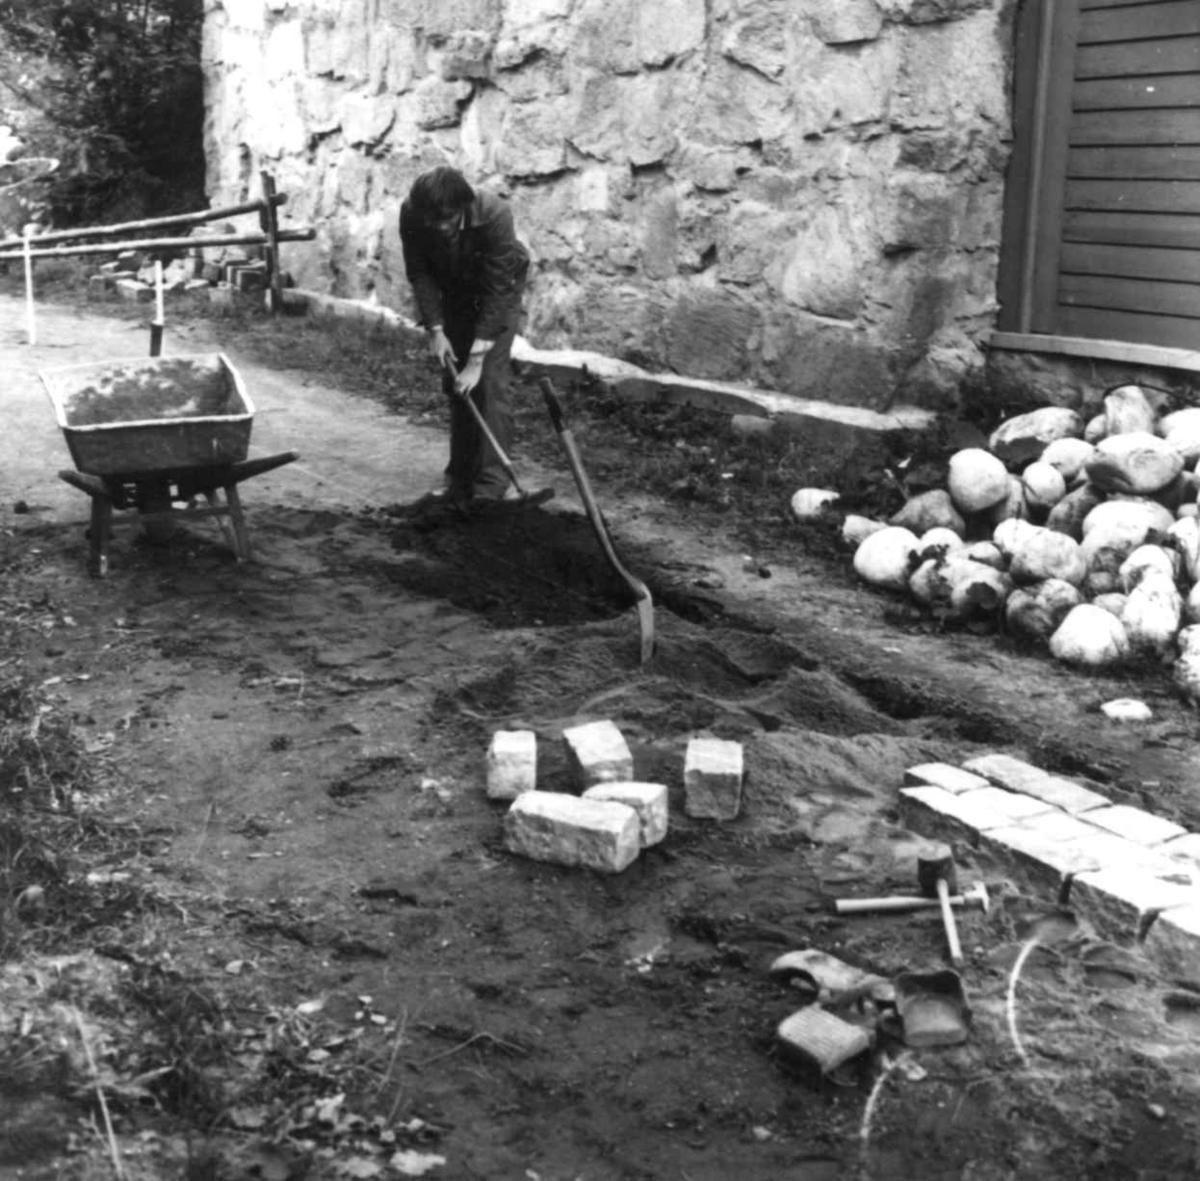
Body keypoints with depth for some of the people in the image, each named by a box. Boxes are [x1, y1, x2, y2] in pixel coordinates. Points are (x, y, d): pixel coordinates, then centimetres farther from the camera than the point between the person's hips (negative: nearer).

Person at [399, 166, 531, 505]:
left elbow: (496, 291, -33)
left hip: (500, 289, -4)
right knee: (454, 381, 4)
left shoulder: (494, 214, -37)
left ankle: (492, 485, -13)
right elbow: (419, 273, -13)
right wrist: (435, 329, -21)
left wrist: (476, 359, -33)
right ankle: (461, 479, 14)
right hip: (453, 292, 4)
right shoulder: (411, 214, -26)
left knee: (489, 381, -14)